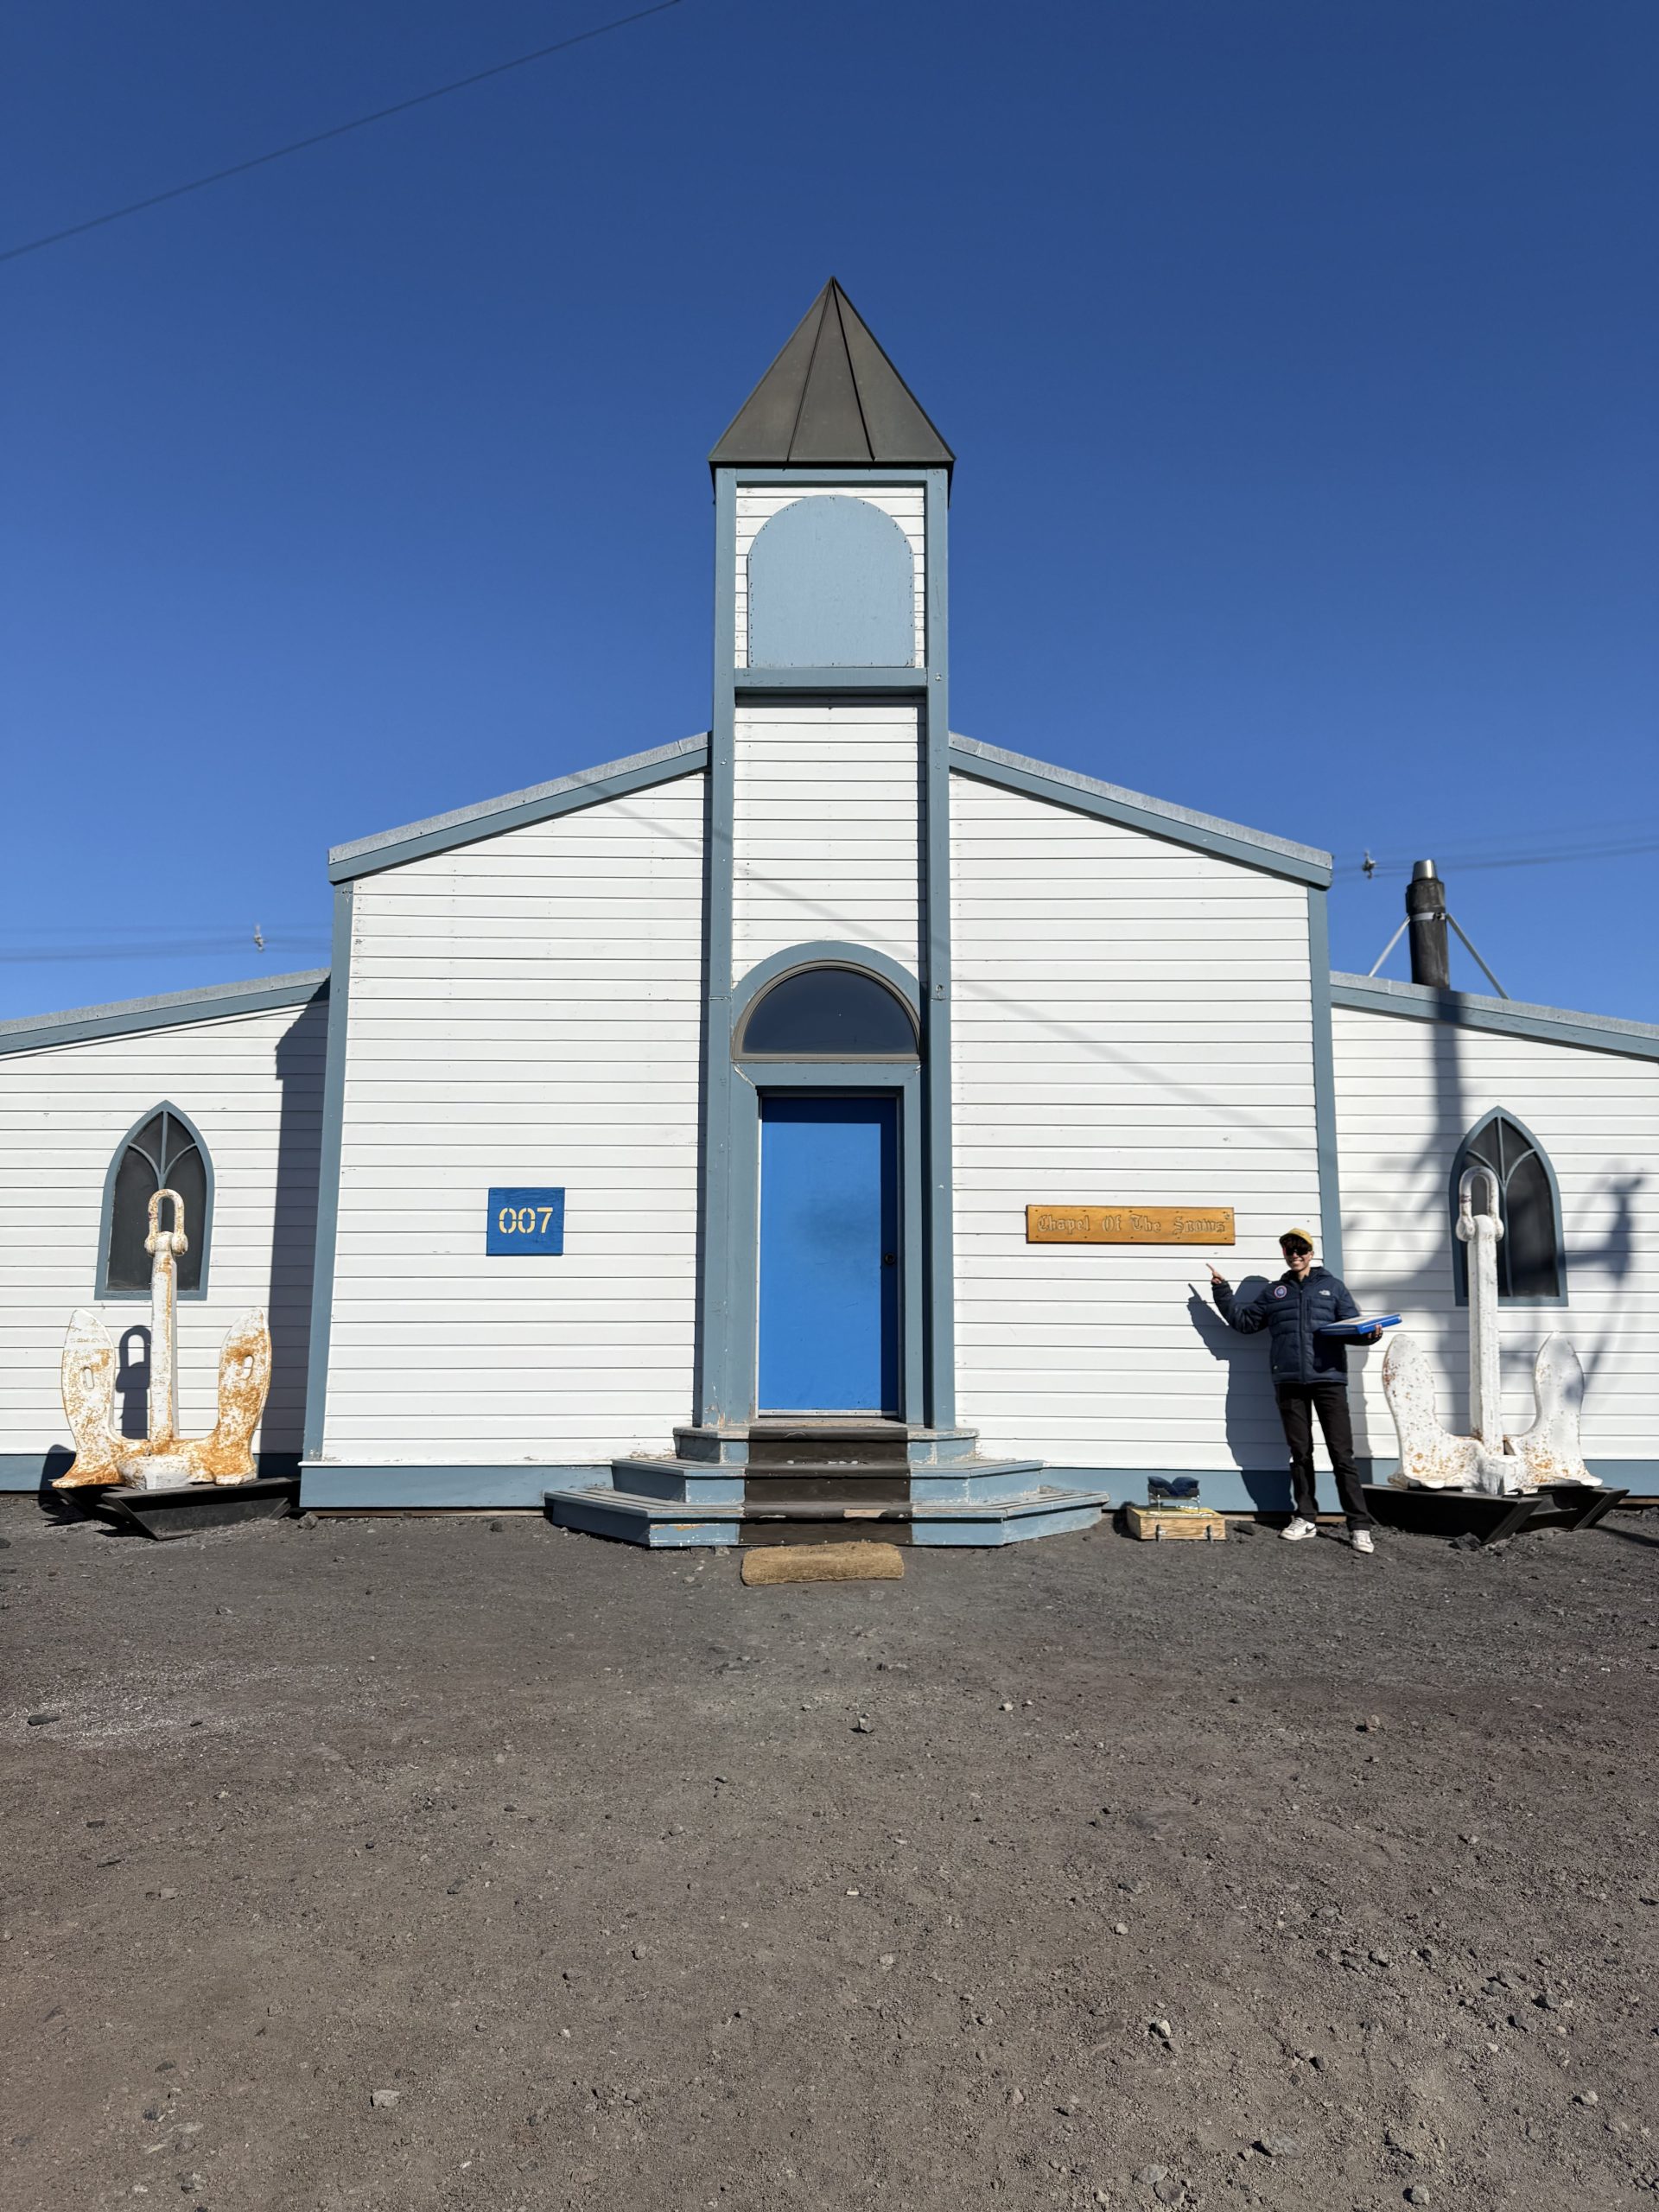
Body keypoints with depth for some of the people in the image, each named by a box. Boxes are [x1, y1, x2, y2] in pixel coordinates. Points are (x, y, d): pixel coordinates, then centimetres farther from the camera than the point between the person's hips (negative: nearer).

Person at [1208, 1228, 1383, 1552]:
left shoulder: (1332, 1286, 11)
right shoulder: (1274, 1292, 18)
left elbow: (1352, 1324, 7)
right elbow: (1244, 1320, 21)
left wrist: (1369, 1333, -15)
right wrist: (1222, 1292, 14)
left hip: (1329, 1379, -3)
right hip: (1289, 1382, 3)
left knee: (1342, 1453, -6)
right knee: (1300, 1452, 9)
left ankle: (1359, 1526, -4)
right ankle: (1305, 1518, 17)